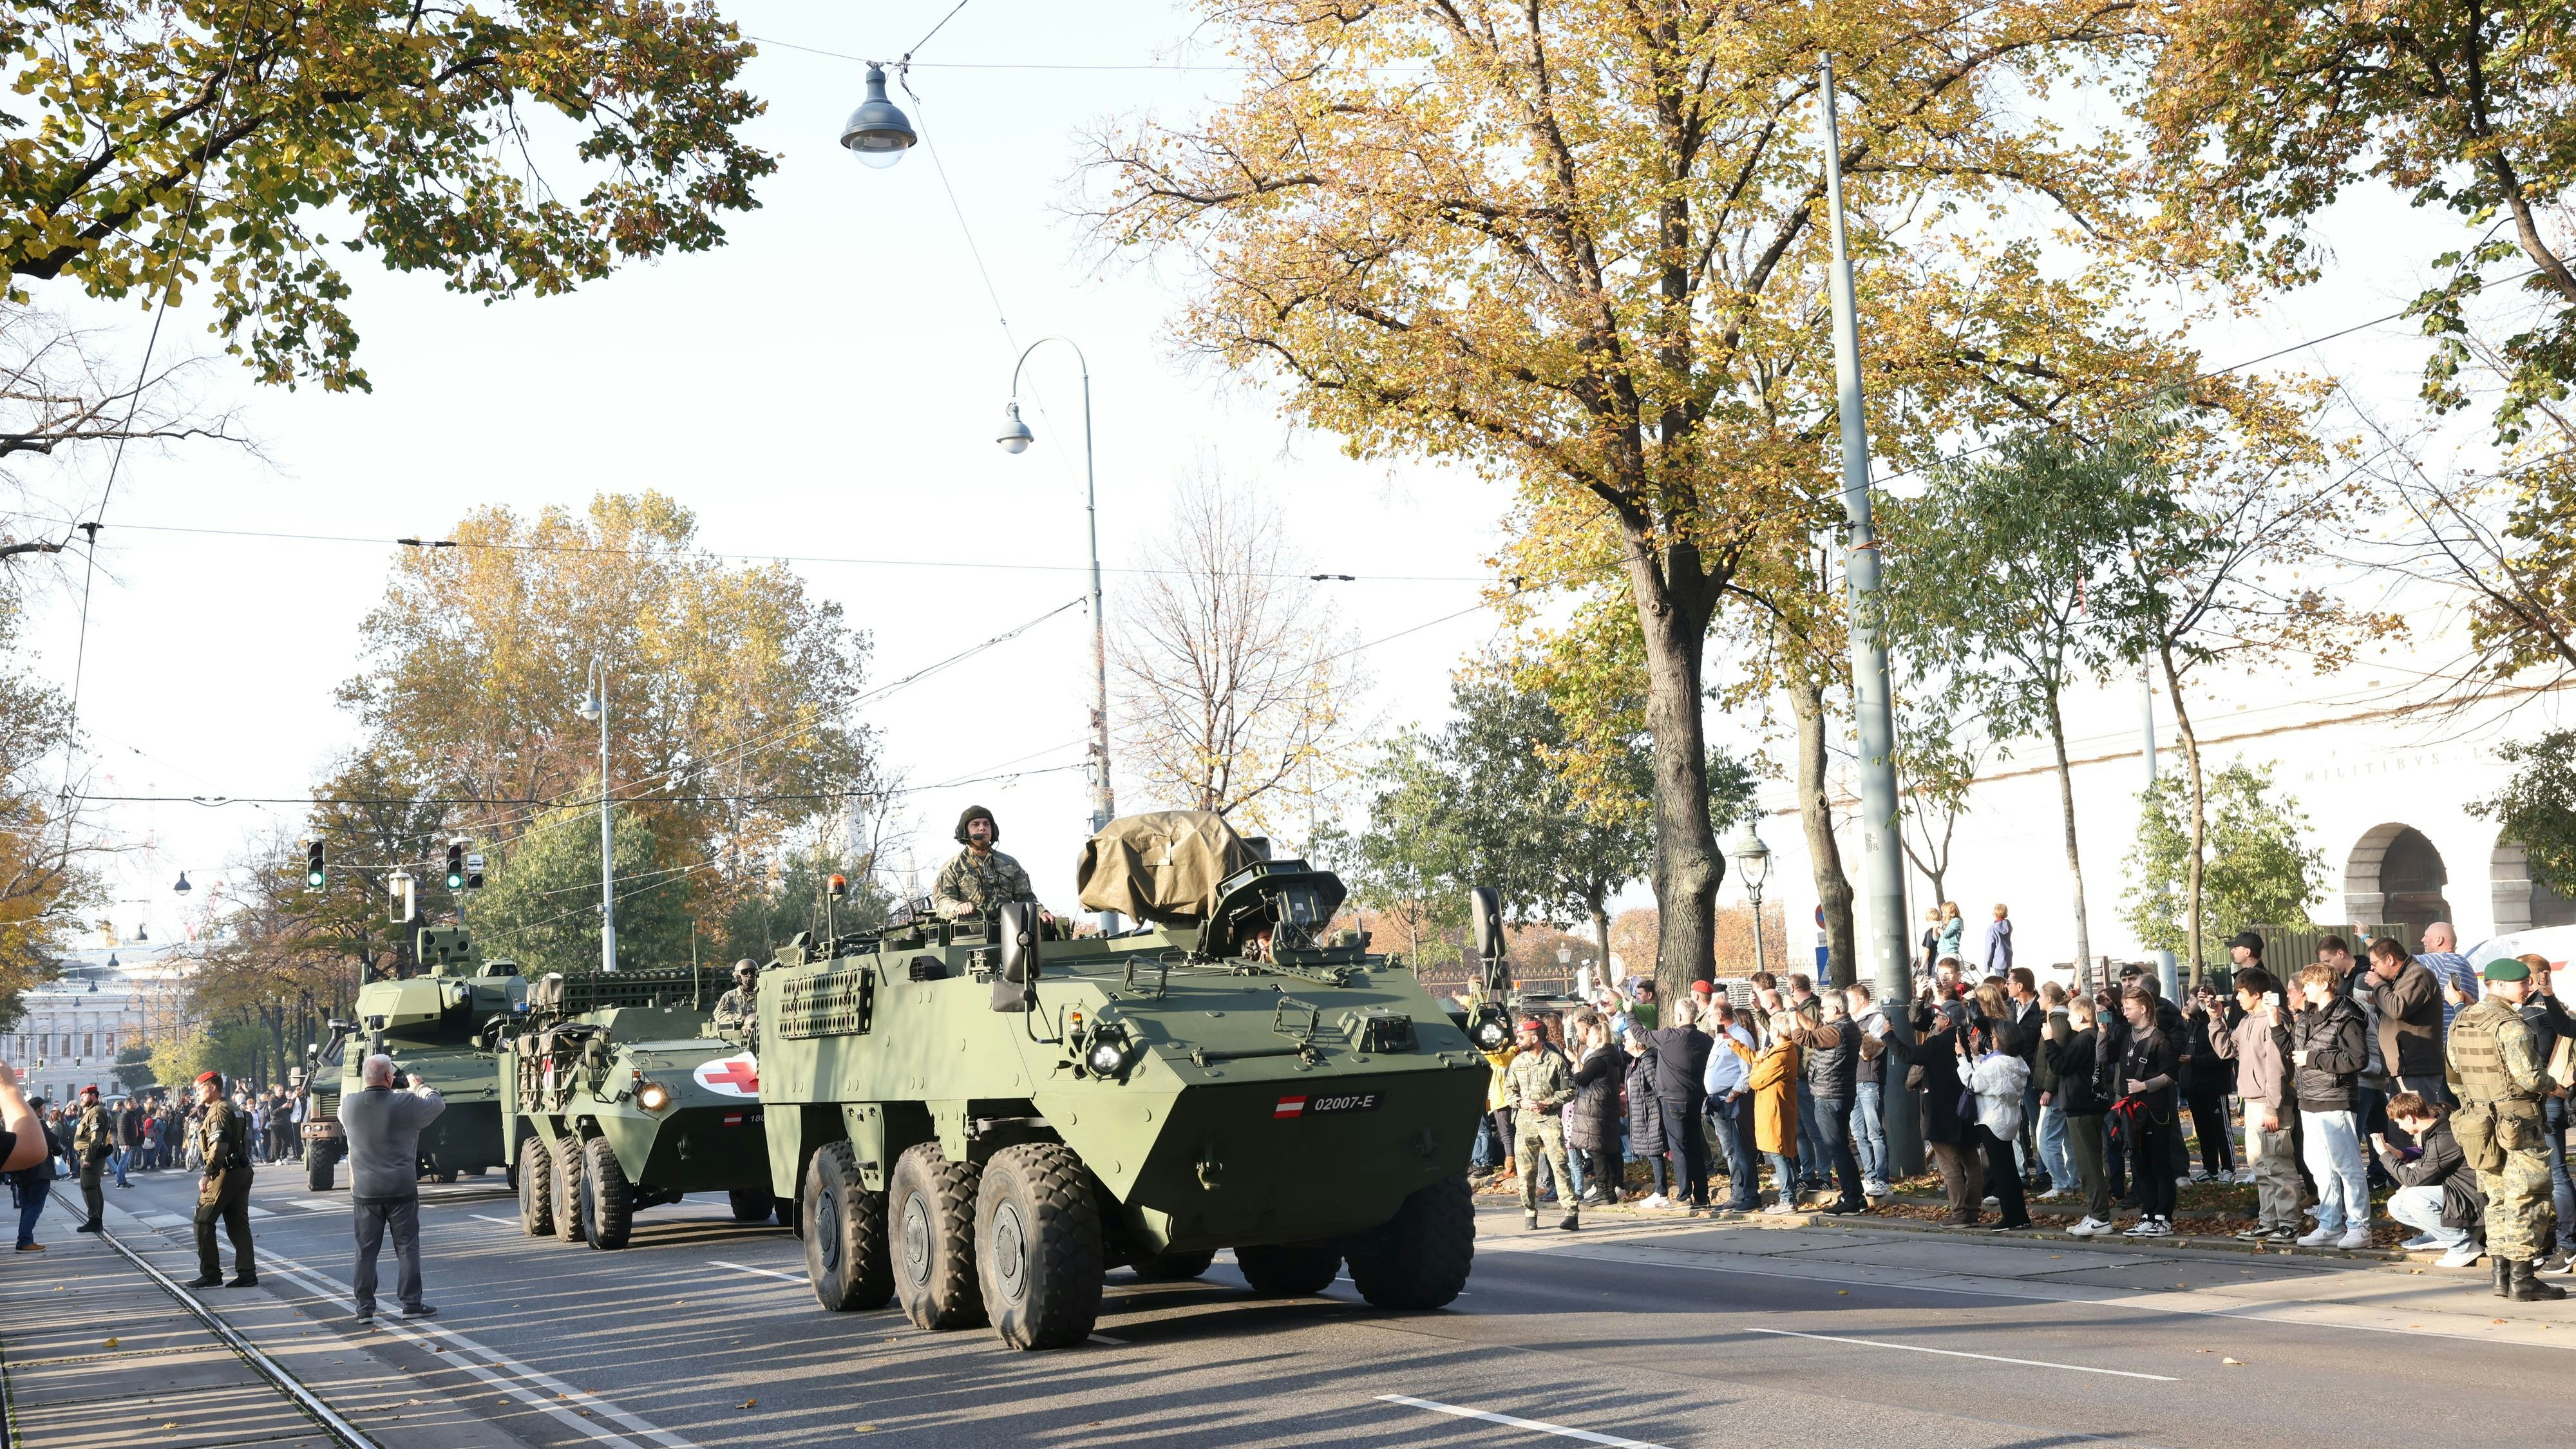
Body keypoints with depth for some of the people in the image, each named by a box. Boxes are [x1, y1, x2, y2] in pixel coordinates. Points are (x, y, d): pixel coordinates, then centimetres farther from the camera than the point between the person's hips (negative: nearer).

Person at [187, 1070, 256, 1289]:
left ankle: (210, 1274, -2)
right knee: (238, 1224, 8)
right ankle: (247, 1273, 5)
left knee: (203, 1222, -2)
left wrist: (207, 1174, -24)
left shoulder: (218, 1110, -12)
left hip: (224, 1173, -10)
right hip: (242, 1171, 10)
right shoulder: (233, 1109, 19)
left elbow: (219, 1146, -23)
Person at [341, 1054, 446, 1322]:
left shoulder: (350, 1105, -5)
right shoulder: (406, 1104, -14)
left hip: (365, 1190, 3)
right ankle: (411, 1303, 9)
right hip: (401, 1189, -2)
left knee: (366, 1249, 8)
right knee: (407, 1247, 7)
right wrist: (419, 1087, 22)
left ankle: (365, 1307, 9)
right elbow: (438, 1104, 4)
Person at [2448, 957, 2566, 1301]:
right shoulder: (2510, 1026, -18)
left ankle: (2502, 1276, 16)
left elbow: (2455, 1070, 13)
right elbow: (2530, 1077, -21)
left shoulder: (2461, 1020, 7)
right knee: (2528, 1199, -2)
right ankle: (2522, 1281, -1)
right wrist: (2553, 1085, -2)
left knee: (2498, 1198, 14)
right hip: (2516, 1122, -8)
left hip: (2477, 1116, 8)